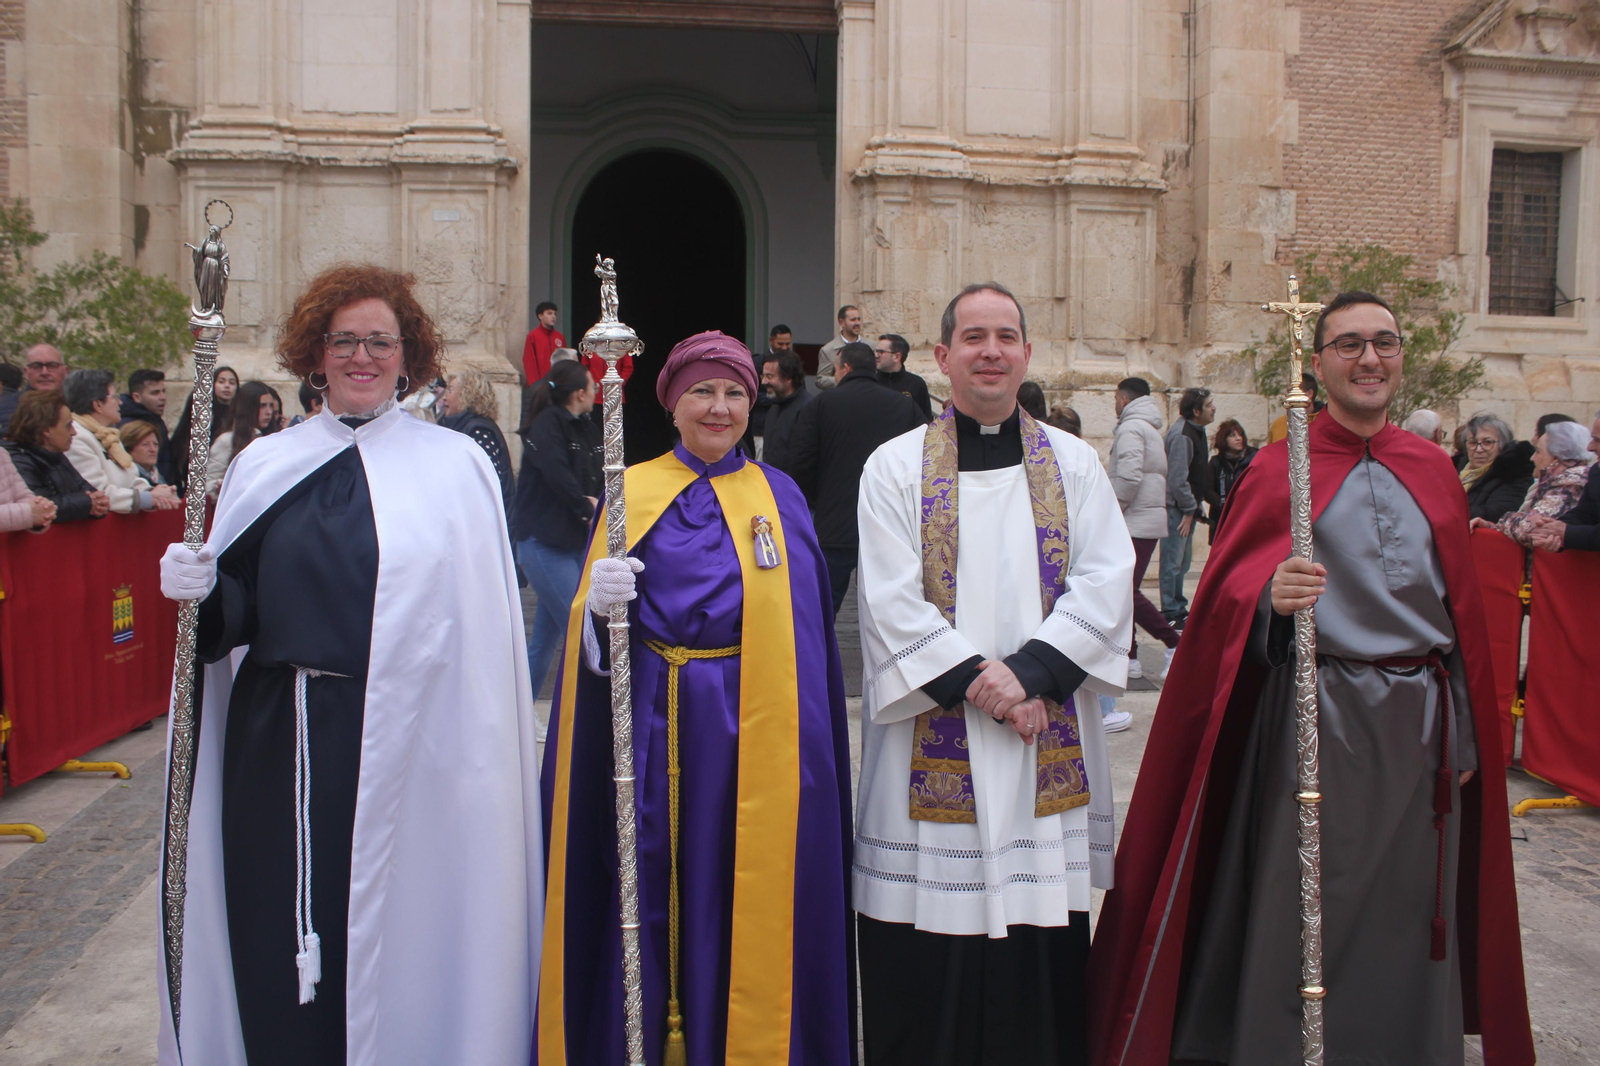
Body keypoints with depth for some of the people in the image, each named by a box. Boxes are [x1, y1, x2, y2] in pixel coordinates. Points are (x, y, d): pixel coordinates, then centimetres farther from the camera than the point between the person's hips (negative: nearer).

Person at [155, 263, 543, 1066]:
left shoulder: (457, 466, 3)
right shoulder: (265, 466, 11)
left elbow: (486, 610, -2)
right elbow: (234, 612, 11)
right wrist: (200, 593, -8)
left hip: (408, 748, -2)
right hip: (280, 749, 3)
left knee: (397, 932, 5)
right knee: (280, 933, 8)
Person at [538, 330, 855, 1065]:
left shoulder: (779, 497, 6)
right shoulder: (630, 493, 6)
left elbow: (806, 624, 3)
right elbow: (590, 622, 4)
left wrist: (797, 738, -8)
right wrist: (596, 601, -19)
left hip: (749, 737, 0)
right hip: (649, 730, 0)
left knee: (743, 897, 5)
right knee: (644, 895, 5)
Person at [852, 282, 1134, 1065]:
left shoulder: (1075, 464, 10)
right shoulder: (894, 467, 4)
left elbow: (1106, 583, -1)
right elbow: (891, 602, -5)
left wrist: (1029, 671, -13)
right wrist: (974, 679, -14)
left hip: (1049, 743, 2)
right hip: (931, 748, -2)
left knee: (1044, 966, 5)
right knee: (926, 971, 2)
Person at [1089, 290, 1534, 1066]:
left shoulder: (1432, 469, 11)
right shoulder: (1278, 469, -1)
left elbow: (1463, 608, 13)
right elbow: (1226, 595, -7)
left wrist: (1466, 734, 11)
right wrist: (1270, 595, -29)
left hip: (1421, 721, 4)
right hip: (1317, 717, -4)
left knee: (1408, 910, 11)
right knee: (1304, 910, 2)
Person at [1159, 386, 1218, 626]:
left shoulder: (1196, 431, 13)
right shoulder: (1181, 435, -19)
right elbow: (1178, 477, -23)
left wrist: (1196, 506, 14)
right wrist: (1190, 509, -19)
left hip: (1186, 507, 10)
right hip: (1176, 507, -10)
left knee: (1182, 561, 17)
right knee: (1173, 561, -4)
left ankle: (1179, 608, 26)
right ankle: (1171, 613, 1)